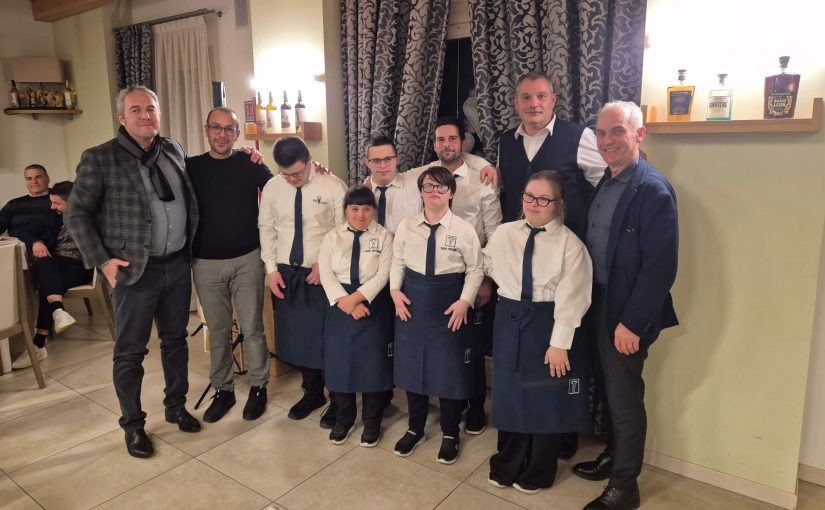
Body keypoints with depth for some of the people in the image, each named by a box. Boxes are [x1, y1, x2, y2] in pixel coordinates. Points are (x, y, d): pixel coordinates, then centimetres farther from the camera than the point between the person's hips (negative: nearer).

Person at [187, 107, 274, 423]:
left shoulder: (249, 164, -1)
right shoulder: (191, 167, 4)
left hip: (247, 259, -2)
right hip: (206, 263, 2)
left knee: (252, 328, 5)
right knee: (218, 330, 12)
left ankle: (258, 387, 22)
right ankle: (223, 390, 26)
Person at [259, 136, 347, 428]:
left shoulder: (332, 186, -10)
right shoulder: (272, 188, 2)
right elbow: (266, 228, 8)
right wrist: (271, 268, 1)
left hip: (323, 274, -4)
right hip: (286, 273, 4)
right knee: (296, 334, 13)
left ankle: (339, 399, 25)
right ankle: (312, 392, 34)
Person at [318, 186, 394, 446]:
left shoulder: (384, 236, -3)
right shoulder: (332, 237, 4)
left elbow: (383, 275, -11)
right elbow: (326, 273, -5)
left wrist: (356, 297, -22)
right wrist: (345, 301, -18)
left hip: (374, 305, -2)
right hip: (339, 305, 2)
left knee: (373, 363, 4)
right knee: (339, 361, 8)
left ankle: (372, 423, 23)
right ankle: (343, 419, 29)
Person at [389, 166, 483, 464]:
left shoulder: (464, 229, -7)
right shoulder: (407, 226, 0)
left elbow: (475, 269, -3)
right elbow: (397, 261, 8)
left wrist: (464, 301, -12)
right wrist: (395, 291, -6)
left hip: (449, 306, -2)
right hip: (413, 301, 3)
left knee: (449, 369, 7)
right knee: (412, 365, 13)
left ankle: (450, 435, 29)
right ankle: (415, 429, 35)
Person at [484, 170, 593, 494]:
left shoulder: (570, 244, -12)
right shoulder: (504, 233, -1)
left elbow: (570, 298, -14)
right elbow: (489, 267, 16)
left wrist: (559, 343, -16)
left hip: (549, 324, -3)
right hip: (509, 322, 4)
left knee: (546, 401, 12)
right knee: (509, 395, 16)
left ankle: (537, 473, 35)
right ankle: (506, 465, 38)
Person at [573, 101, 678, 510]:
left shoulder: (653, 190, -18)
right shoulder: (603, 183, 8)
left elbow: (661, 267, -21)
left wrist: (632, 322, -20)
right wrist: (593, 304, 9)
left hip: (627, 313, -7)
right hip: (599, 303, 7)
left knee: (625, 396, 6)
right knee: (610, 388, 21)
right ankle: (613, 455, 40)